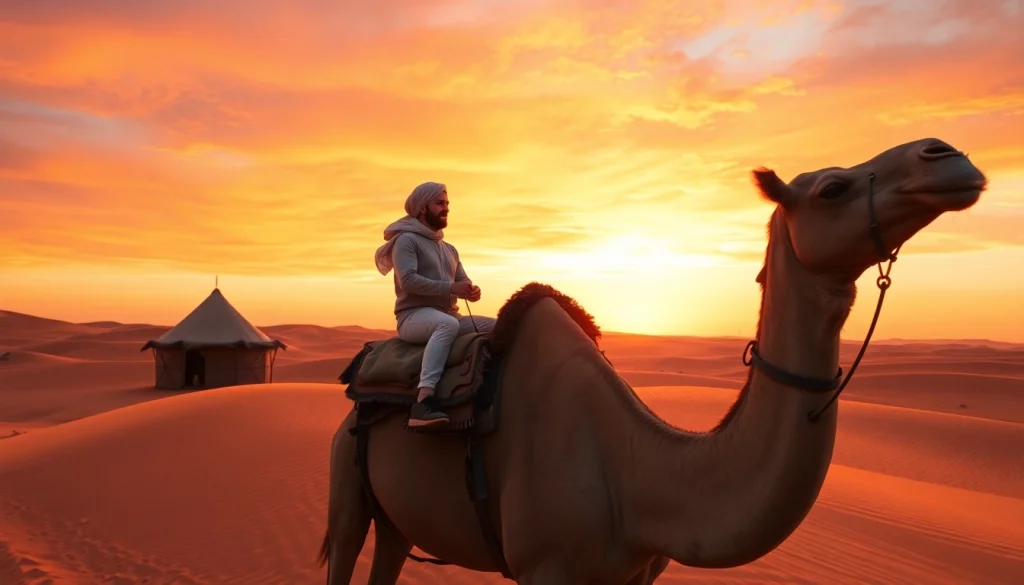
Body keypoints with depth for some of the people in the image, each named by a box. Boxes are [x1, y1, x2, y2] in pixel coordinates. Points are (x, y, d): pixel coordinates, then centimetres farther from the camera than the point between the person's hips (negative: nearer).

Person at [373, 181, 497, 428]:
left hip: (447, 316, 8)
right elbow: (408, 280, -17)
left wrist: (471, 291, -8)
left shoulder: (449, 249, 23)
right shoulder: (407, 240, -2)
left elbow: (462, 282, 18)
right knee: (448, 324, -40)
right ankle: (423, 403, -51)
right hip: (414, 316, -8)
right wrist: (451, 288, -22)